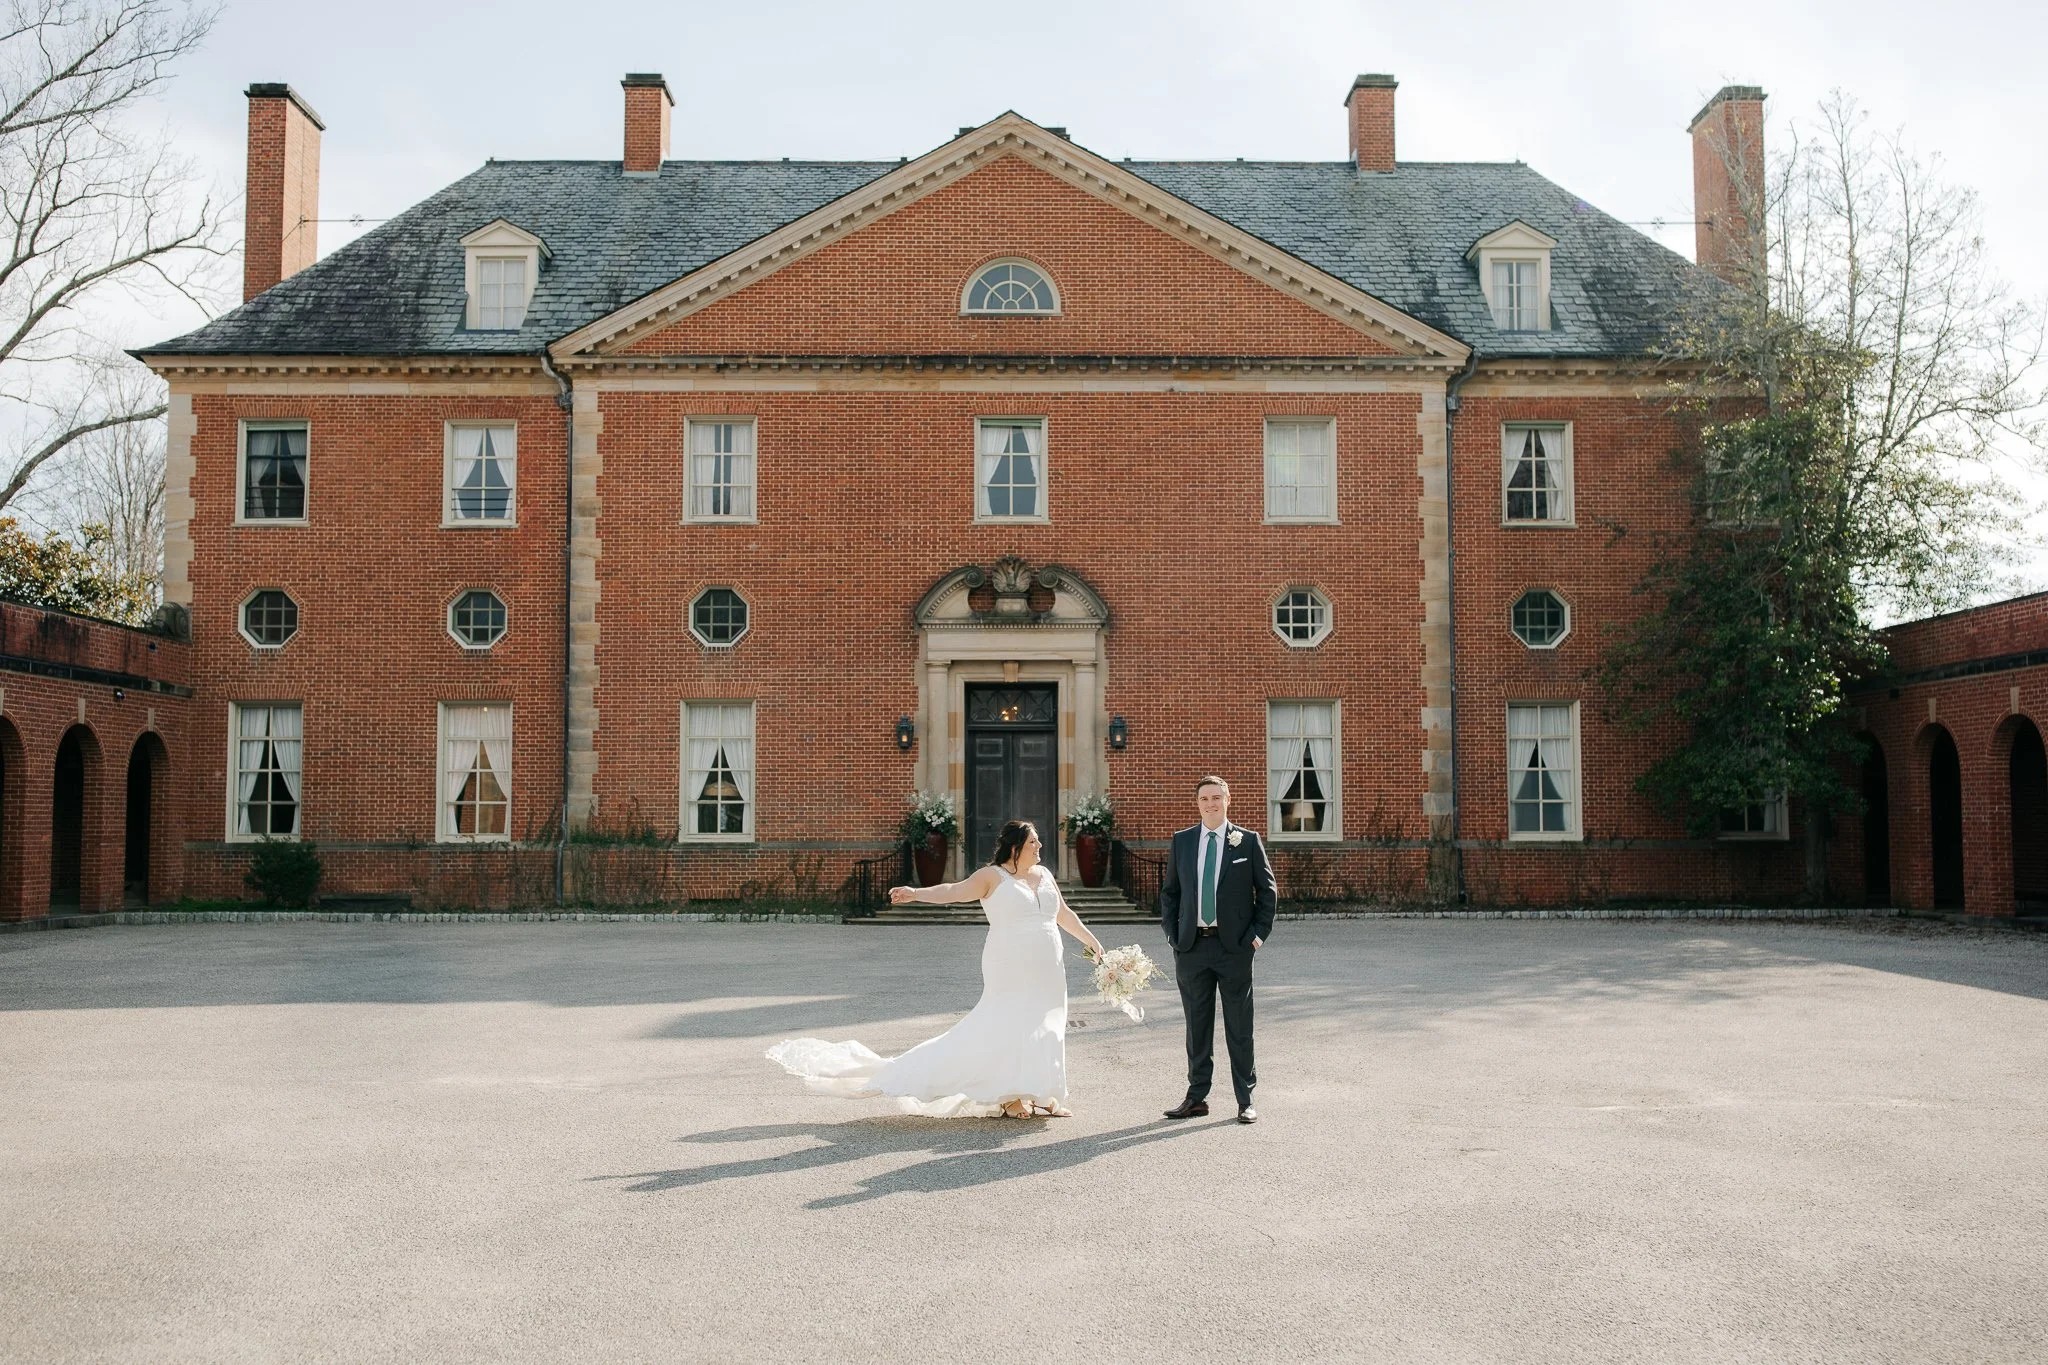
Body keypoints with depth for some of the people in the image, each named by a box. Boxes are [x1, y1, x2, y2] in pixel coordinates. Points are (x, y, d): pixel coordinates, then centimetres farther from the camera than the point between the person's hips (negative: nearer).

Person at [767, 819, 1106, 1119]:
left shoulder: (1044, 875, 13)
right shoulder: (994, 876, -4)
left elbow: (1065, 914, 23)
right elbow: (954, 890, -15)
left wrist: (1091, 940, 26)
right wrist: (916, 893, -28)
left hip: (1045, 972, 6)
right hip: (1010, 971, -6)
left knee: (1043, 1027, 6)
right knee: (1011, 1024, -9)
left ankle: (1040, 1095, 15)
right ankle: (1011, 1096, 3)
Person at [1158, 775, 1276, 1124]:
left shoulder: (1248, 841, 1)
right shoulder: (1182, 841, 8)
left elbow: (1267, 890, 4)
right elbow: (1169, 891, 13)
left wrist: (1259, 933, -5)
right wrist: (1172, 934, 3)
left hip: (1234, 947, -2)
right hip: (1192, 947, 2)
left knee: (1239, 1026, 3)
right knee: (1197, 1025, 9)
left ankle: (1245, 1101, 11)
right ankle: (1196, 1098, 18)